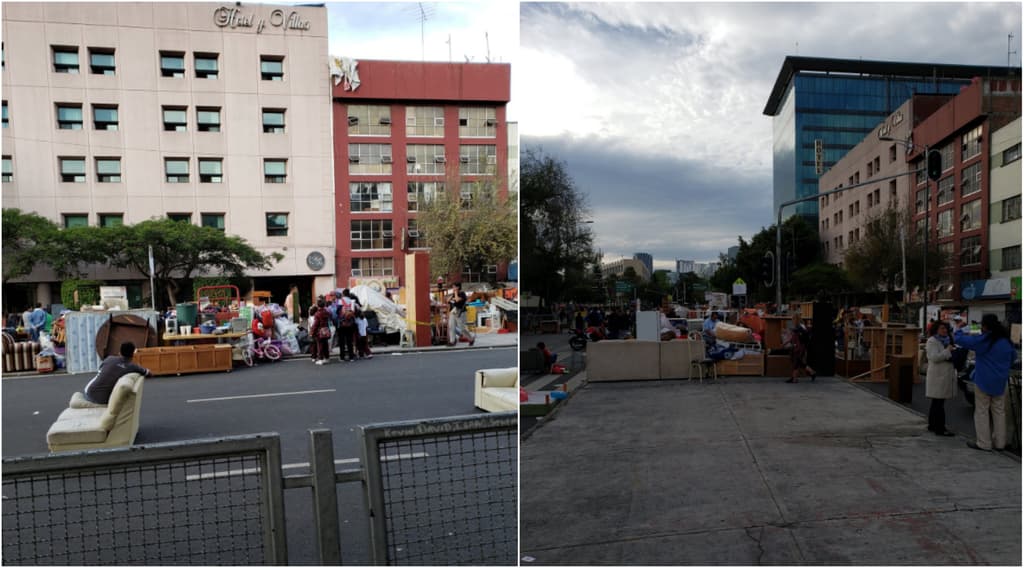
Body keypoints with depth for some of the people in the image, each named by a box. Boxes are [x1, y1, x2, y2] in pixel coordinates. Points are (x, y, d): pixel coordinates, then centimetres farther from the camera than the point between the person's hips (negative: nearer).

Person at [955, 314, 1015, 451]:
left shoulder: (982, 341, -16)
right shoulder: (1006, 341, 5)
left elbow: (959, 339, -14)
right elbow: (1011, 359, 19)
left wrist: (959, 328, 5)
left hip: (983, 381, -6)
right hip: (1000, 383, 6)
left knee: (982, 412, 1)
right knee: (999, 411, 12)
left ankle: (984, 443, 2)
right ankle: (1000, 443, 16)